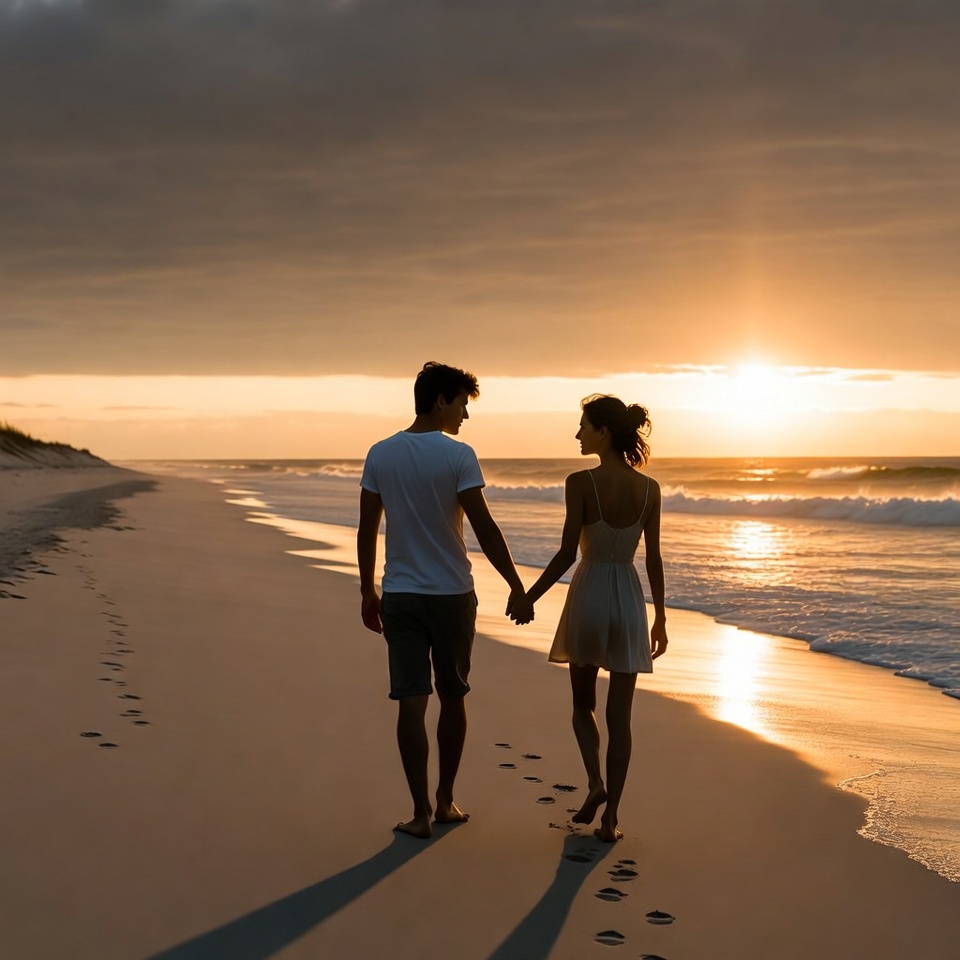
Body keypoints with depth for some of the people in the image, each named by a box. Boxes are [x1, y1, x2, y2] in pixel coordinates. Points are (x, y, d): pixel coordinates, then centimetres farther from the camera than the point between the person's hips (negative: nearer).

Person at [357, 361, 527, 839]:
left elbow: (367, 531, 4)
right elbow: (484, 528, -13)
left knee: (411, 702, 1)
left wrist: (368, 592, 13)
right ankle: (445, 801, 22)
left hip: (400, 595, 2)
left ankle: (421, 811, 1)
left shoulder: (380, 454, 2)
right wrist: (516, 586, -6)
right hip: (452, 594, -2)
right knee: (452, 697, 13)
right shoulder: (458, 456, -10)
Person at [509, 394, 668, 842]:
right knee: (619, 714, 7)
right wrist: (660, 619, 12)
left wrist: (529, 598, 0)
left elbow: (567, 553, -12)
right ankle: (610, 817, 8)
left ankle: (595, 782, -1)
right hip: (629, 600, 3)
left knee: (583, 703, 19)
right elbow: (653, 559, 3)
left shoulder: (581, 483, -12)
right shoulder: (649, 488, 0)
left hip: (589, 595, -3)